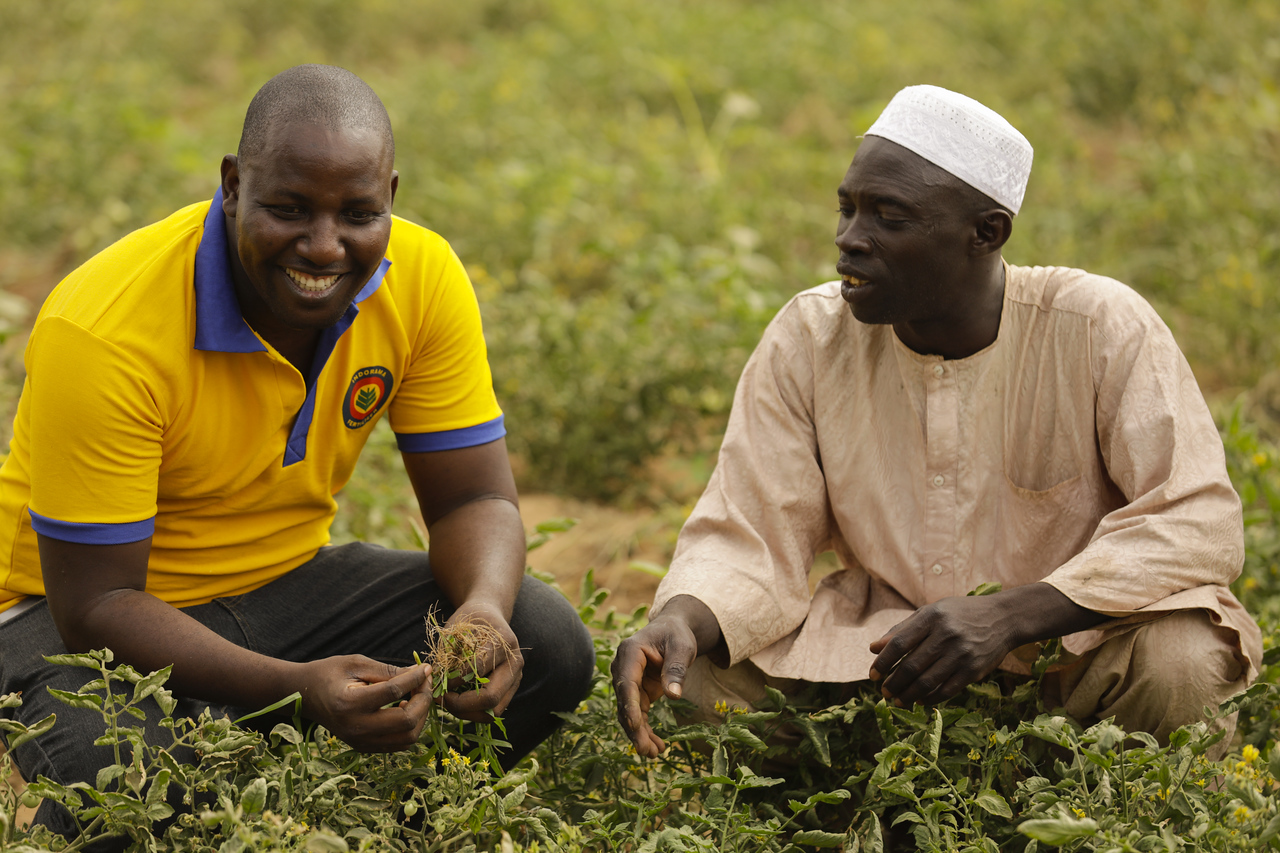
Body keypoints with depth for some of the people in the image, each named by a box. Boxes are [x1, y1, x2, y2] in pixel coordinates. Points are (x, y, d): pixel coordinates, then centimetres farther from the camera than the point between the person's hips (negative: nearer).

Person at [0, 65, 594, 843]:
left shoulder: (424, 277, -13)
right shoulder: (104, 334, -29)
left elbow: (474, 500, -7)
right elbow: (93, 603, -27)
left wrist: (483, 612, -32)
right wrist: (296, 686, -41)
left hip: (286, 583, 5)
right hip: (79, 613, -5)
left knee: (549, 644, -16)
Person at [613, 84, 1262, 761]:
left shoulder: (1103, 330, -16)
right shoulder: (808, 339, -8)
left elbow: (1201, 521, -21)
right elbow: (747, 541, -9)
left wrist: (1007, 616, -34)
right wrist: (679, 621, -34)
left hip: (1075, 641, -2)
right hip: (882, 645, 2)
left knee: (1177, 660, -33)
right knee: (710, 667, -22)